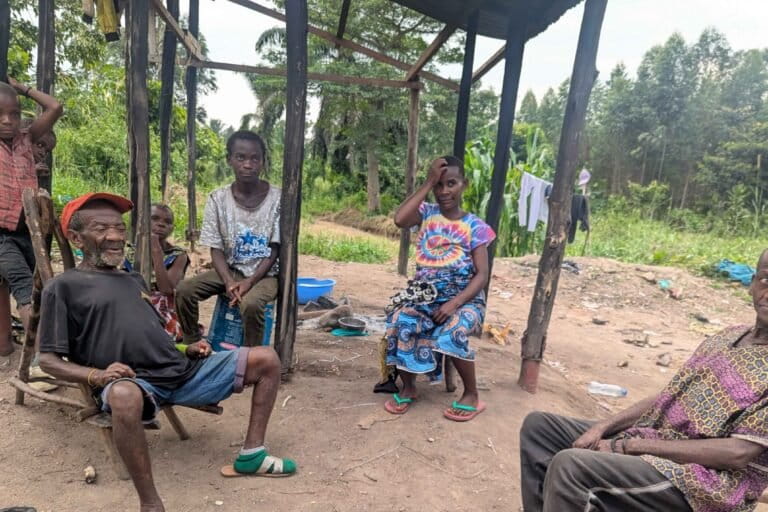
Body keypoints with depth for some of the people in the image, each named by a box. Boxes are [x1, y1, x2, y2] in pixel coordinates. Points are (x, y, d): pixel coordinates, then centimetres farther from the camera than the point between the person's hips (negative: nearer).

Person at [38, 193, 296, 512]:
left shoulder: (134, 280, 24)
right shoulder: (64, 286, 5)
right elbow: (49, 360, 0)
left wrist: (187, 349, 7)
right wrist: (96, 376, -19)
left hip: (181, 369, 7)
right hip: (130, 381, -6)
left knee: (266, 360, 0)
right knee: (125, 398, -44)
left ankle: (252, 454, 7)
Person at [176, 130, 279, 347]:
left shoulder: (277, 199, -11)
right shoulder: (218, 199, -5)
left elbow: (275, 250, -9)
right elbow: (216, 249, -3)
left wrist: (249, 282, -19)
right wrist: (229, 282, -20)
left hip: (264, 273, -3)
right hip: (229, 269, 3)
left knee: (251, 303, -33)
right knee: (184, 290, -18)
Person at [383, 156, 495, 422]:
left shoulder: (475, 227, -2)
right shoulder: (427, 213, 4)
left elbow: (481, 275, -7)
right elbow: (399, 219, -19)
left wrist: (454, 303, -22)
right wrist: (428, 183, -13)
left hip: (464, 298, -2)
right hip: (425, 294, 2)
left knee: (451, 331, -34)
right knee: (400, 323, -29)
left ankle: (472, 395, -7)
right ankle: (408, 387, -3)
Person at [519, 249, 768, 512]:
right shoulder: (730, 335, 10)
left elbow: (738, 453, -20)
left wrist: (628, 445, -19)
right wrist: (602, 427, -1)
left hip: (704, 477, -8)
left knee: (570, 465, -30)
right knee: (538, 425, 4)